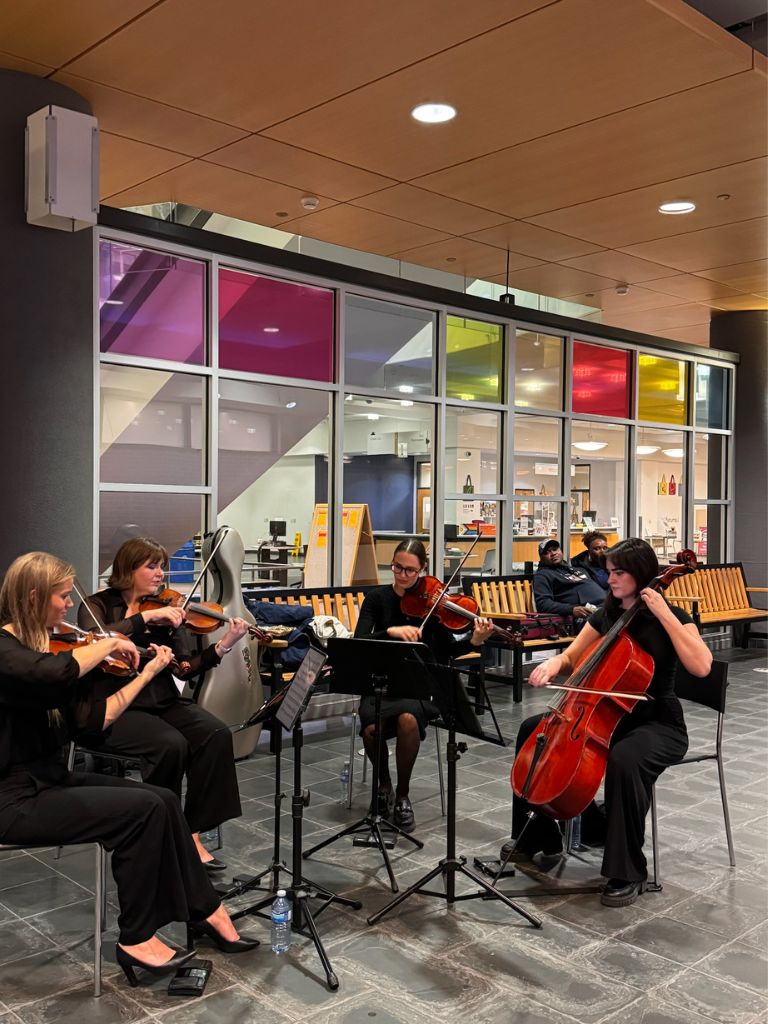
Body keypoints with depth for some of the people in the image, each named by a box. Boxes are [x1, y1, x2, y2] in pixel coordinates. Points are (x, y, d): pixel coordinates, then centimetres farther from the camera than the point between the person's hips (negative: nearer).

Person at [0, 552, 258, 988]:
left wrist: (148, 672, 7)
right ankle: (137, 939, -2)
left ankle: (204, 909, 9)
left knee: (164, 801, -4)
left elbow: (95, 718, 8)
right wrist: (108, 643, -23)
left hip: (52, 781, 8)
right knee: (143, 810, -17)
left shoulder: (41, 648, 9)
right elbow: (58, 673, -40)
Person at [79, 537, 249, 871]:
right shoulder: (97, 605, 0)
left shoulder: (166, 610, 9)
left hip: (163, 702, 5)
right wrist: (145, 617, -27)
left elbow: (184, 668, 1)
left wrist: (222, 647, -15)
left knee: (216, 734, -22)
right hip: (115, 708, -4)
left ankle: (192, 834, -13)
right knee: (171, 744, -31)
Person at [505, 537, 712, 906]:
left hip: (658, 723, -7)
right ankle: (536, 837, 10)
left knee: (625, 759, -38)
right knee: (532, 729, -2)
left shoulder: (671, 616, -10)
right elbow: (571, 658, 12)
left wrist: (665, 614, -24)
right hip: (606, 714, 7)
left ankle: (628, 873, -21)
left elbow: (701, 666, -26)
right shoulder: (605, 615, 6)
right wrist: (553, 664, -12)